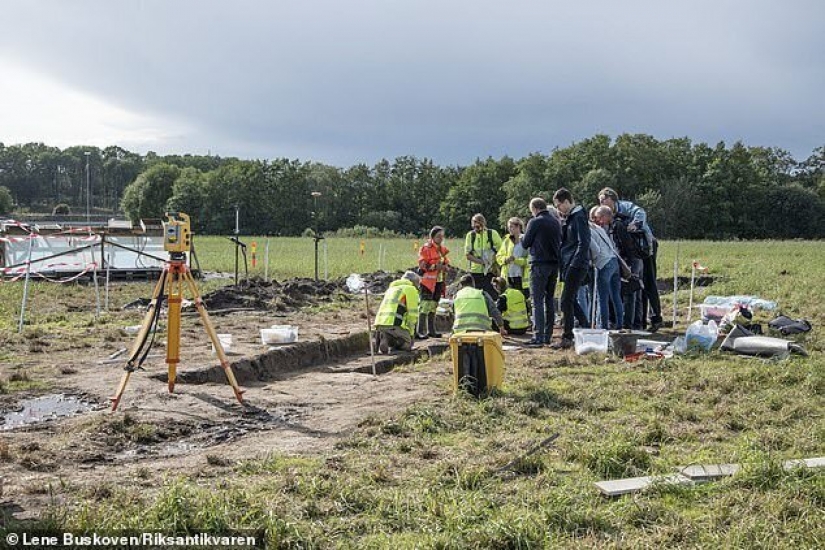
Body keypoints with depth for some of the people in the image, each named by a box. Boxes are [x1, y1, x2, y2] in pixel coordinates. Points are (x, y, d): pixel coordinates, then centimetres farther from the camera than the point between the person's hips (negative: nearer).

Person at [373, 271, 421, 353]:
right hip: (394, 324, -7)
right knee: (407, 345, 6)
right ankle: (388, 339, -18)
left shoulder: (391, 288, 31)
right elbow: (413, 314, -1)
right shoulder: (411, 289, 6)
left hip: (380, 324, 7)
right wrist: (410, 333, 9)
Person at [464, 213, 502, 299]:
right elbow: (468, 255, 1)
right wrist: (481, 261, -15)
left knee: (491, 296, -7)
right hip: (475, 271, 2)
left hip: (490, 272, -2)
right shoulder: (470, 235, 6)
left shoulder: (492, 233, 0)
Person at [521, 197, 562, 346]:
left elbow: (525, 243, -3)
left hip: (540, 264, -7)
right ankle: (547, 335, 16)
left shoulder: (534, 222, -9)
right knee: (549, 299, 13)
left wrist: (522, 239, 18)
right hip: (554, 264, 7)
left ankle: (538, 337, -10)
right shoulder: (556, 221, 11)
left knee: (537, 300, -6)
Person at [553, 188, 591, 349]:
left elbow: (583, 243, -19)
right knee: (571, 300, 14)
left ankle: (566, 338, -4)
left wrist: (574, 264, -21)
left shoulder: (579, 217, -12)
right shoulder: (570, 217, 17)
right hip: (569, 265, 10)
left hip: (576, 266, -10)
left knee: (566, 301, -9)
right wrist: (564, 266, 16)